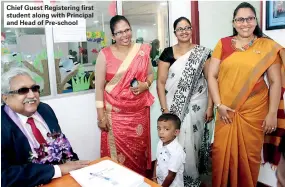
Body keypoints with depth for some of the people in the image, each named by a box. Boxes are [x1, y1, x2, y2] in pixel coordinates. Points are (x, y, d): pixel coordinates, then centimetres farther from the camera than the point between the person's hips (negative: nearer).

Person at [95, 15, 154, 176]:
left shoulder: (142, 50, 2)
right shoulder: (105, 54, -5)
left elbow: (150, 74, 13)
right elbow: (99, 86, -3)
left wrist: (145, 85, -9)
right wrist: (101, 114, -6)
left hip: (139, 111, 2)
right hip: (115, 113, -2)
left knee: (139, 150, 10)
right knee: (117, 152, 2)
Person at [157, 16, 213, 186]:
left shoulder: (202, 53, 2)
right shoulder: (167, 53, 1)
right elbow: (161, 82, -1)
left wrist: (210, 106, -5)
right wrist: (165, 109, -7)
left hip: (195, 106, 0)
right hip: (173, 107, 0)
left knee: (192, 143, 4)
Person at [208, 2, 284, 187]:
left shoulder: (268, 46, 1)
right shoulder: (223, 44, 4)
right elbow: (212, 76, 1)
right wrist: (219, 105, -7)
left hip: (254, 112, 0)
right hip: (226, 112, 1)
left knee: (250, 155, 10)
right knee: (221, 153, 6)